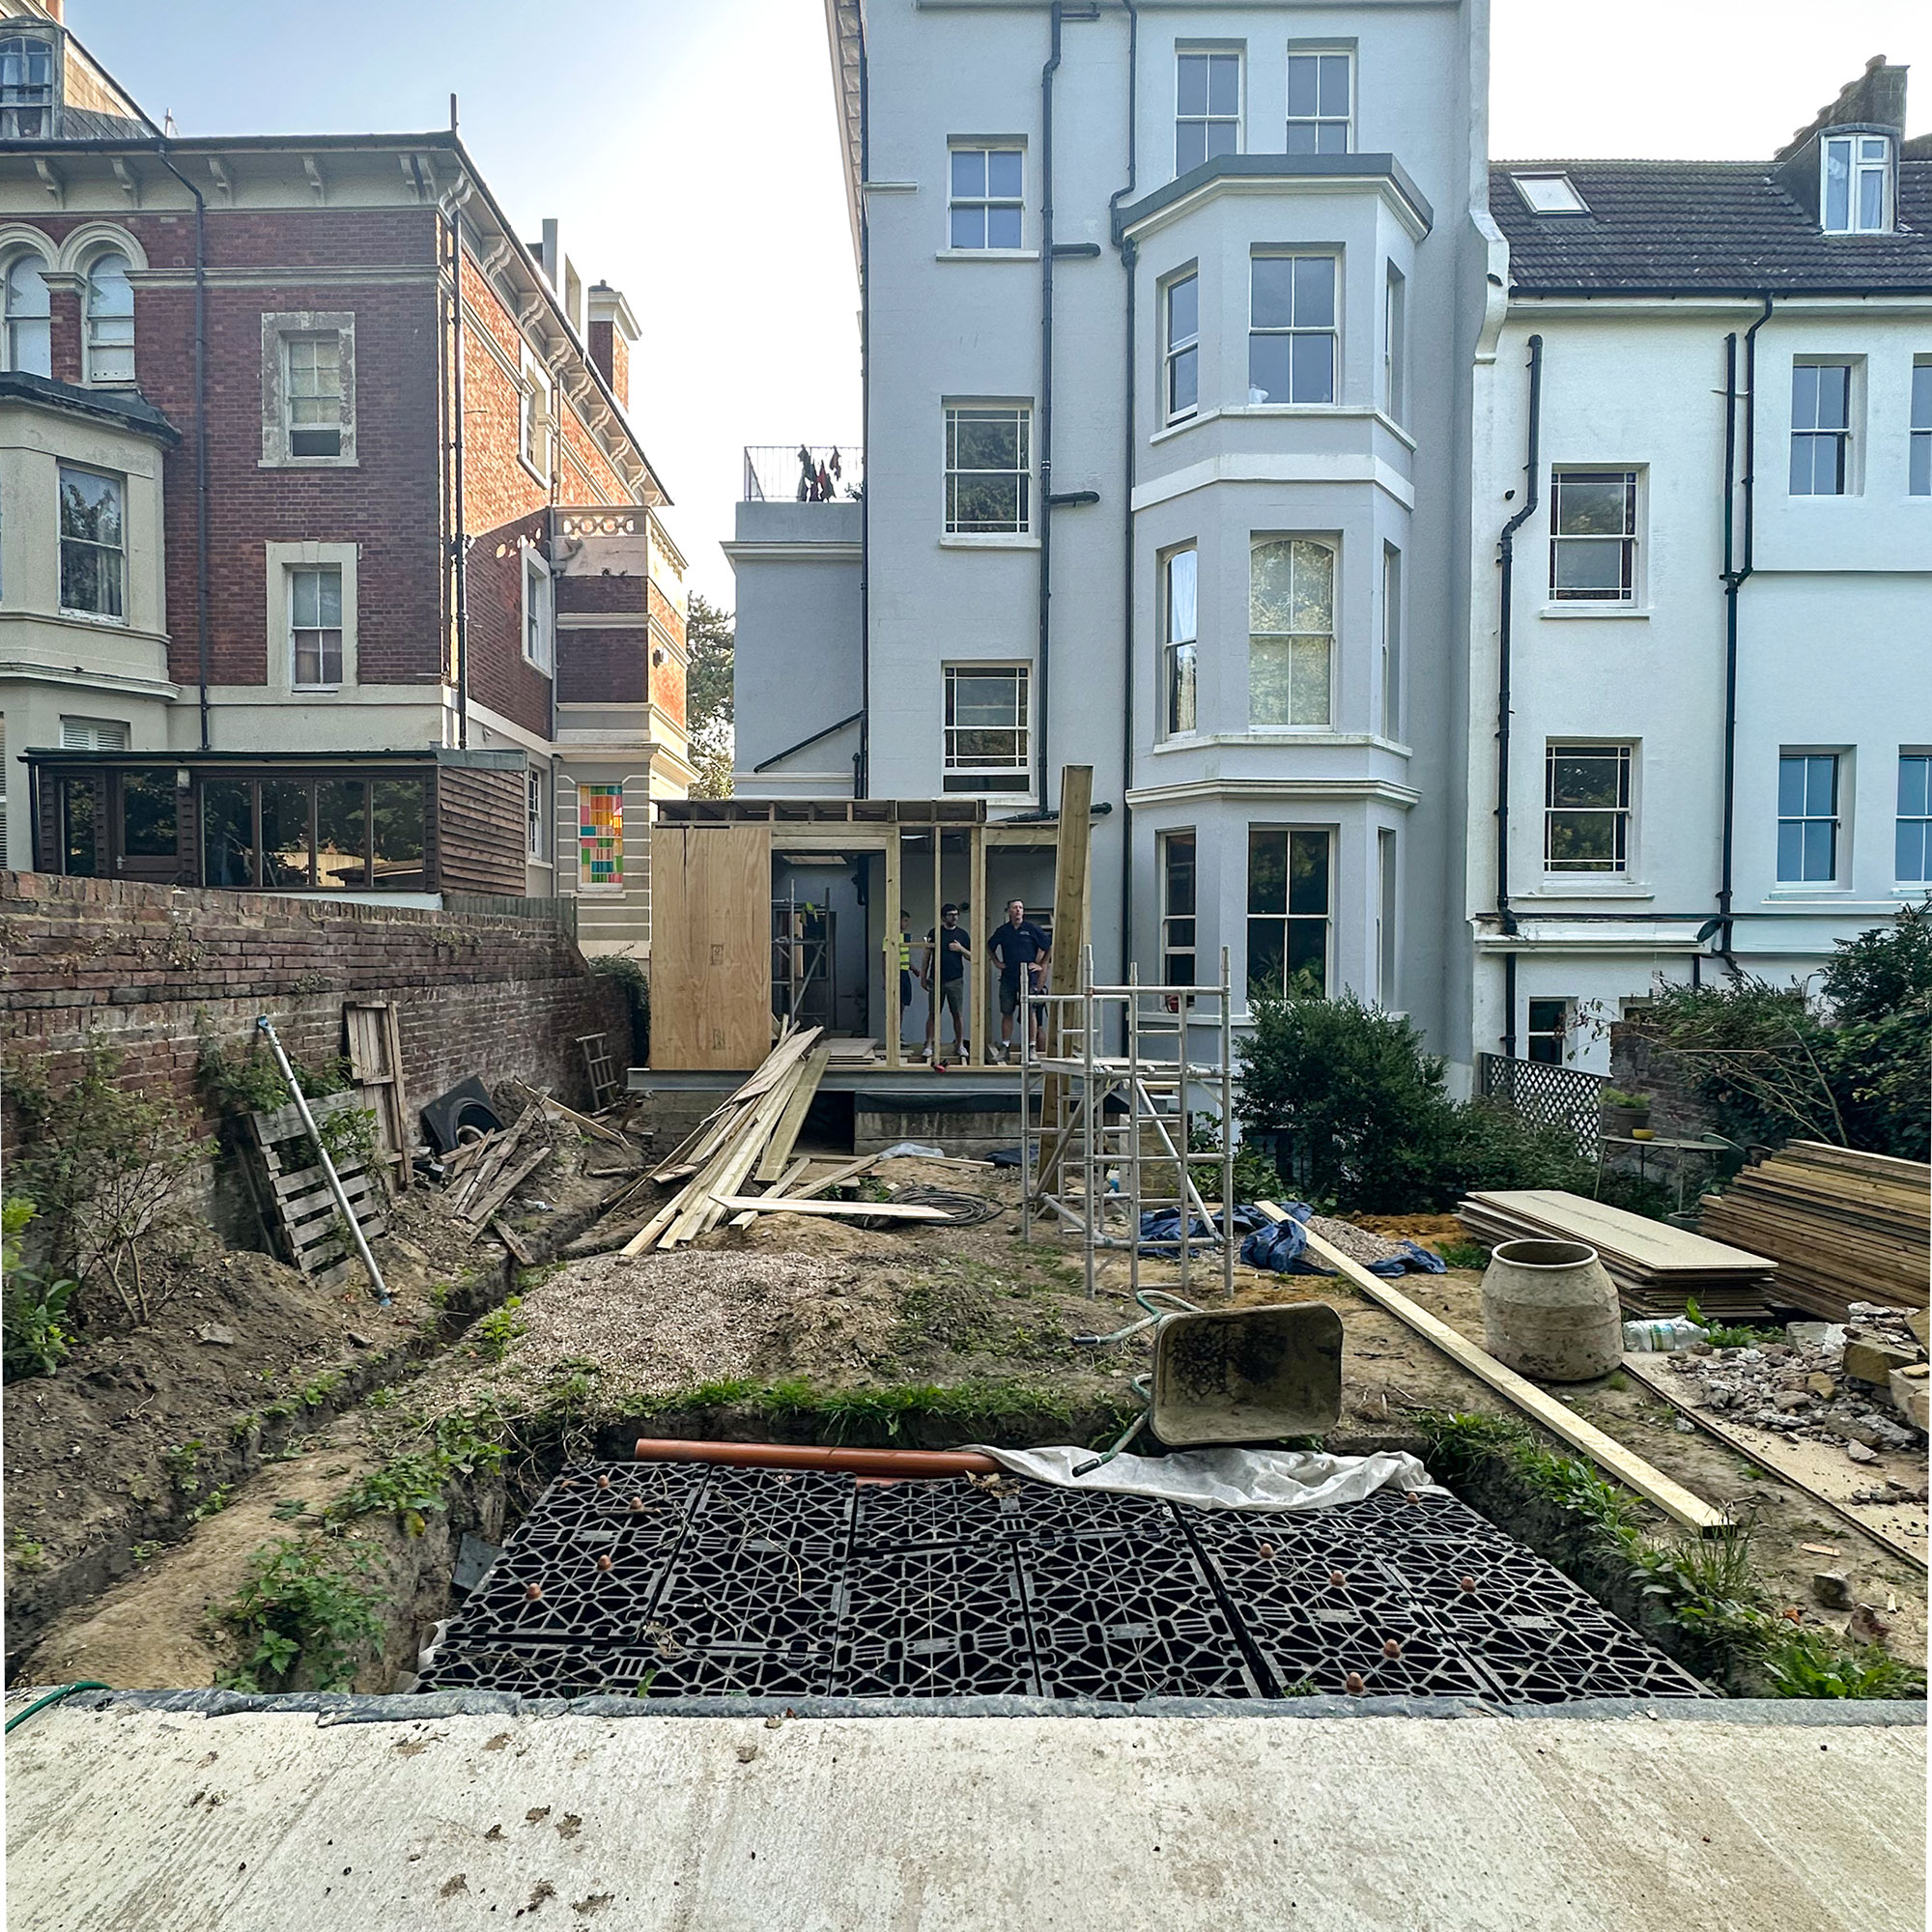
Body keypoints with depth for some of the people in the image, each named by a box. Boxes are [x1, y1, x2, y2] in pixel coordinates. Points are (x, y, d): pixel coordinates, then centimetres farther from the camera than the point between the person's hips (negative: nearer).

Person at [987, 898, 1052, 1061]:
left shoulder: (1032, 929, 0)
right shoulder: (1002, 931, 8)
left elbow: (1051, 946, 3)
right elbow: (989, 947, 25)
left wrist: (1042, 965, 0)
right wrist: (996, 962, 14)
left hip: (1028, 977, -3)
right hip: (1008, 978, 3)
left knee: (1031, 1013, -2)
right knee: (1006, 1013, 5)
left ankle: (1033, 1048, 2)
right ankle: (1005, 1047, 11)